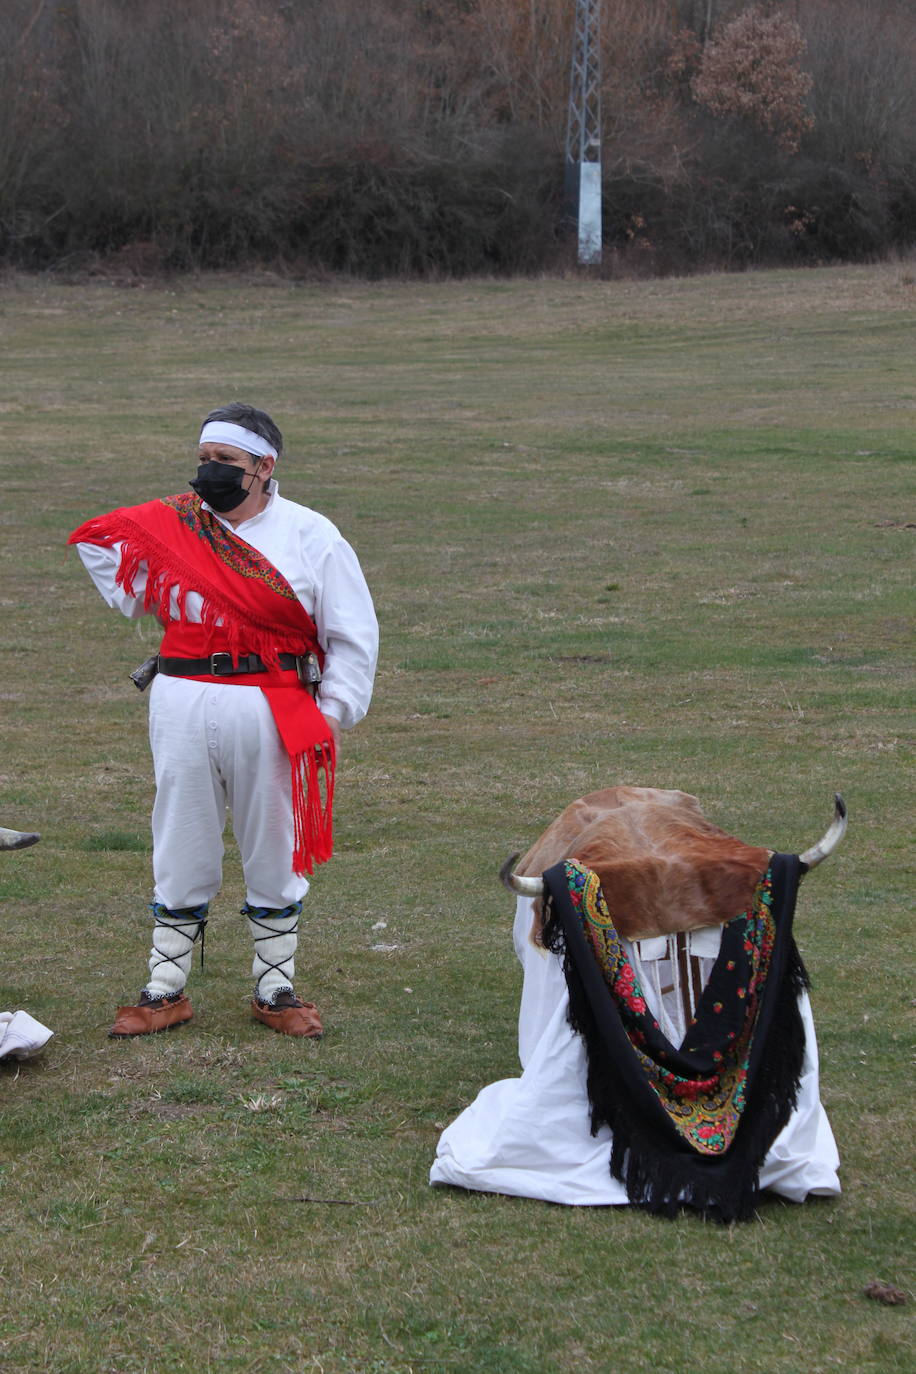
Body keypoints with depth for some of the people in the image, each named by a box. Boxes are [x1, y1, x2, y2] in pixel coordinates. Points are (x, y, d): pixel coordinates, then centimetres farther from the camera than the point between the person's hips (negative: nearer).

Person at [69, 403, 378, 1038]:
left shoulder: (311, 537, -2)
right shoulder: (167, 524, 4)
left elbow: (353, 636, 1)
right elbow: (95, 540, 22)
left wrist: (331, 716, -6)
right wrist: (145, 604, 13)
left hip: (272, 714, -2)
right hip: (182, 706, 2)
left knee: (275, 855, 7)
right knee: (181, 852, 7)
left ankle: (276, 991, 19)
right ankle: (166, 990, 17)